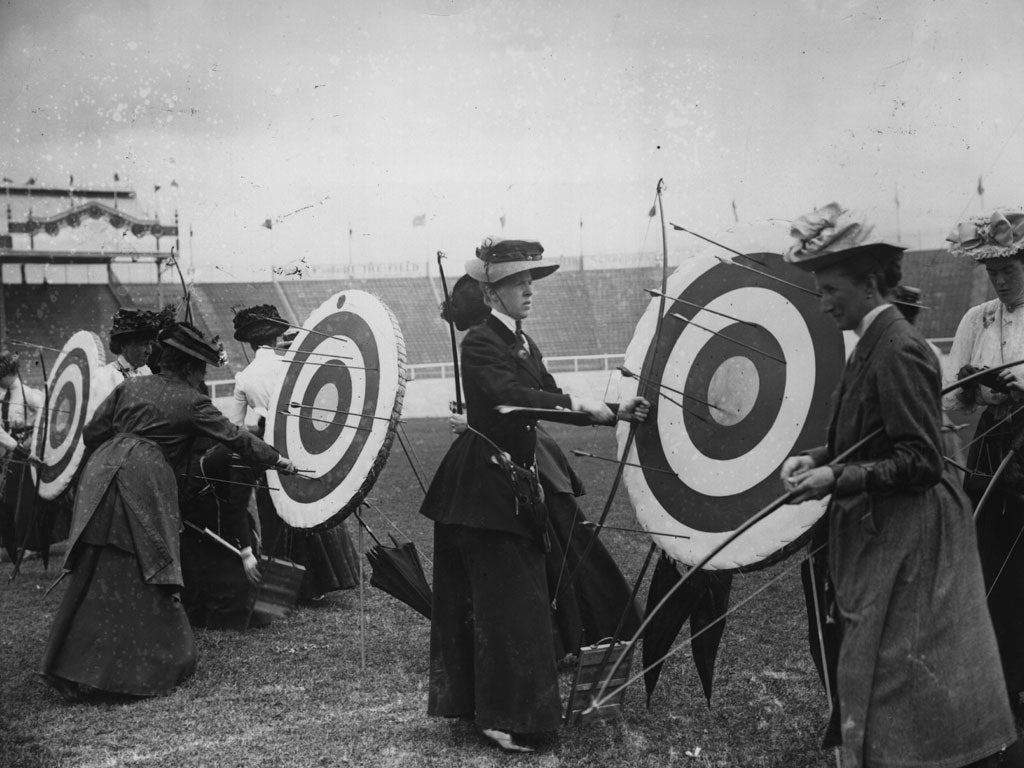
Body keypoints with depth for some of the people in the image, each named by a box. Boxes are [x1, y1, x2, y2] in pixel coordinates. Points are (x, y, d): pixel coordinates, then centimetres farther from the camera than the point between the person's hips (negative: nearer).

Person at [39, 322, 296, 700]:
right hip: (145, 484, -5)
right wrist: (278, 460, 21)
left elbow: (93, 432, 15)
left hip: (101, 474, 5)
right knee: (147, 575, 2)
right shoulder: (191, 402, 4)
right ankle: (158, 665, 8)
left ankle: (70, 667, 14)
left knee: (93, 576, 9)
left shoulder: (131, 386, 17)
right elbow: (236, 438, 10)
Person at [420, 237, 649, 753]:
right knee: (506, 598, -6)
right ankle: (504, 717, 4)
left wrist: (614, 412, -2)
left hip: (515, 485, 8)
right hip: (482, 486, -8)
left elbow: (553, 405, 11)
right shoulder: (480, 343, -12)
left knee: (518, 593, 12)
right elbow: (506, 392, -29)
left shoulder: (526, 346, 15)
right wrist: (577, 404, -33)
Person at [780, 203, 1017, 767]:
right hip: (881, 536, 9)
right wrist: (815, 458, 3)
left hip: (905, 542, -9)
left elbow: (919, 462, -22)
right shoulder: (872, 344, 10)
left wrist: (837, 478, -24)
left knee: (894, 675, -1)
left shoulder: (896, 351, -19)